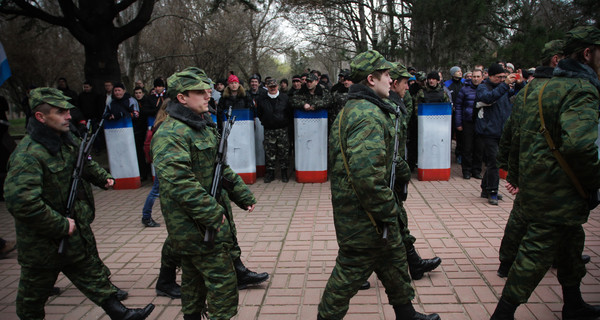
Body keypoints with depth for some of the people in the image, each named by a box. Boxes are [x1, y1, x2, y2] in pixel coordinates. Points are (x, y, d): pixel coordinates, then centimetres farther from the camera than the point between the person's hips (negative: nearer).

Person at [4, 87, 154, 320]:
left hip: (75, 232, 8)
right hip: (43, 242, -8)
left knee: (92, 273, 17)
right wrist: (61, 225, -27)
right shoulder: (28, 154, -26)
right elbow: (21, 202, -34)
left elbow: (86, 164, 23)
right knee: (34, 293, 15)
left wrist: (102, 177, 7)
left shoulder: (68, 141, 1)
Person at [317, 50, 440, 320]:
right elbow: (367, 174, -32)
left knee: (394, 260, 24)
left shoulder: (352, 109, 13)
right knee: (351, 272, 5)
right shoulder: (369, 116, -23)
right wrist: (388, 212, -21)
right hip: (364, 217, -11)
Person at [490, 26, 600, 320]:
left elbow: (514, 132, 17)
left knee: (571, 243, 26)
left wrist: (517, 176, 23)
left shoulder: (537, 90, 13)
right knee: (536, 254, -1)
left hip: (534, 185, 10)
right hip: (558, 194, -10)